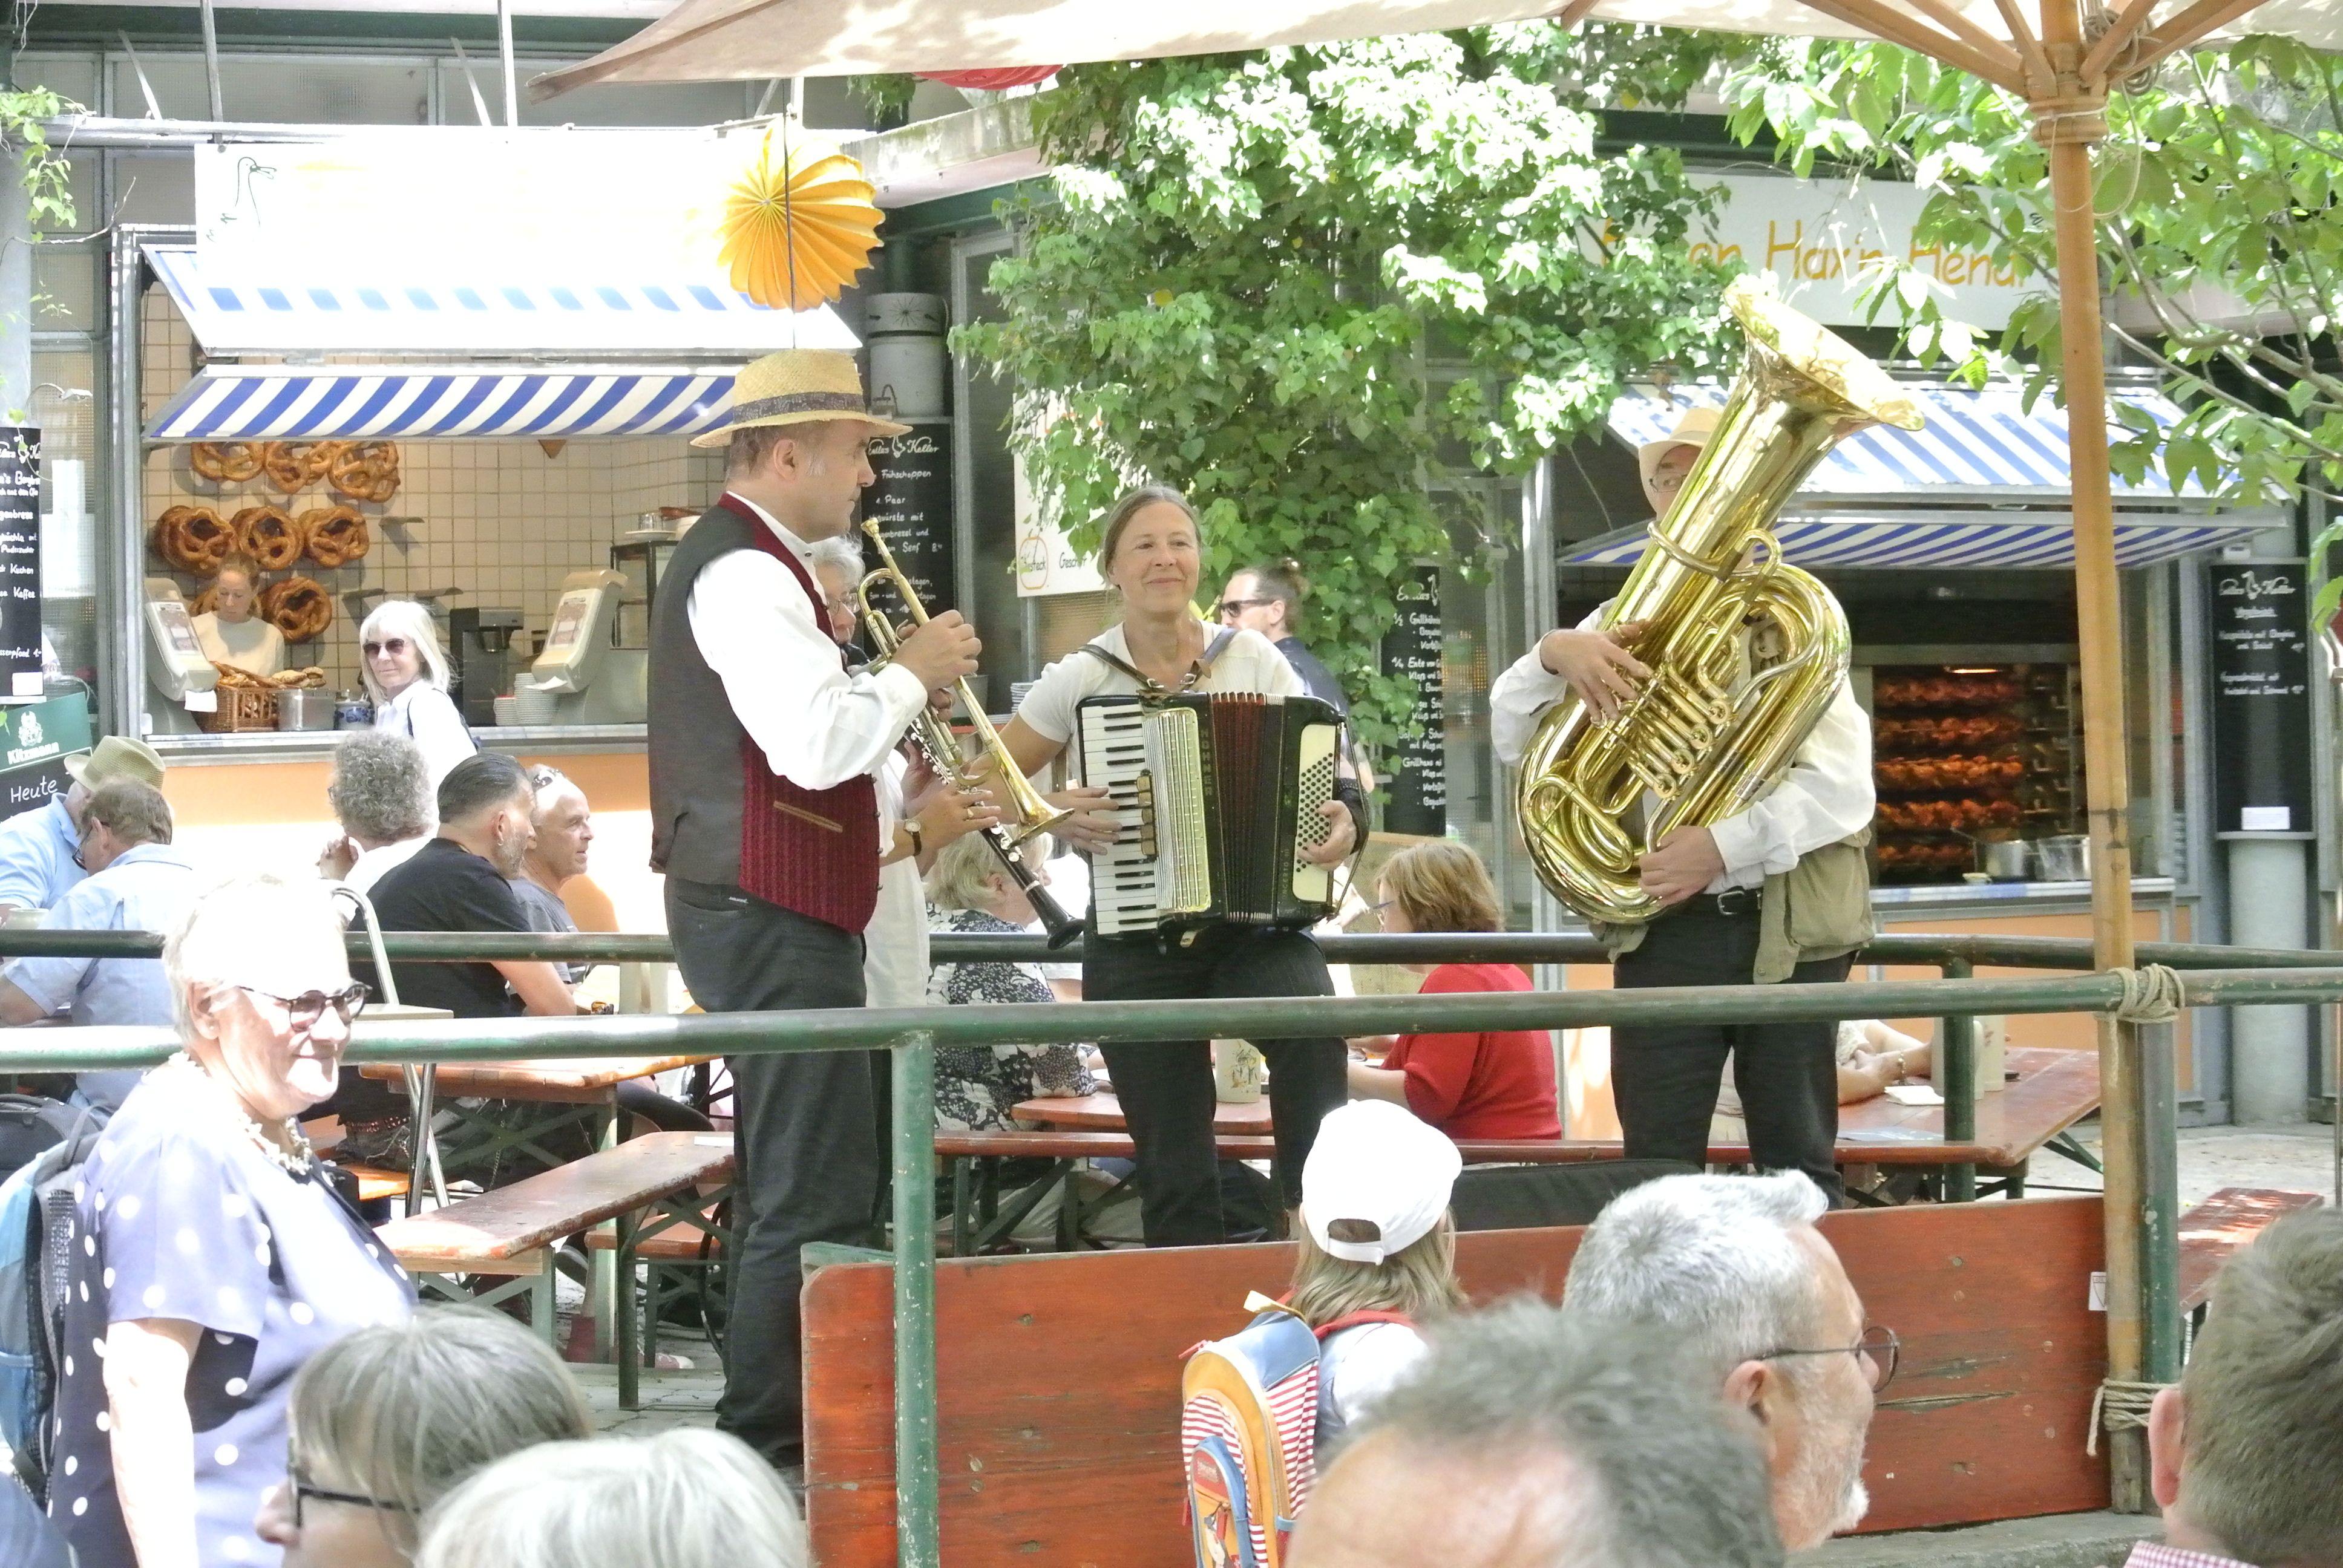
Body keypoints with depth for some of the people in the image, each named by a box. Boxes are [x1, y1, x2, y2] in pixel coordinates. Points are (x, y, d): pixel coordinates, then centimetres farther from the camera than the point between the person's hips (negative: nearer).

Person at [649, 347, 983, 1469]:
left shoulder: (730, 562, 19)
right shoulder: (746, 574, -15)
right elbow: (816, 746, -27)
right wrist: (913, 673, -12)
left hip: (758, 912, 11)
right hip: (773, 916, -11)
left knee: (794, 1187, 17)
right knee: (815, 1201, -10)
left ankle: (769, 1438, 24)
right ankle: (768, 1452, -9)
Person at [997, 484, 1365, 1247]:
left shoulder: (1254, 661, 3)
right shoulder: (1083, 680, 1)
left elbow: (1322, 775, 6)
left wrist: (1345, 817, -15)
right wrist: (1050, 811, -11)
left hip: (1257, 926, 0)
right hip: (1137, 946, 0)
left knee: (1310, 1028, -32)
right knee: (1175, 1166, 0)